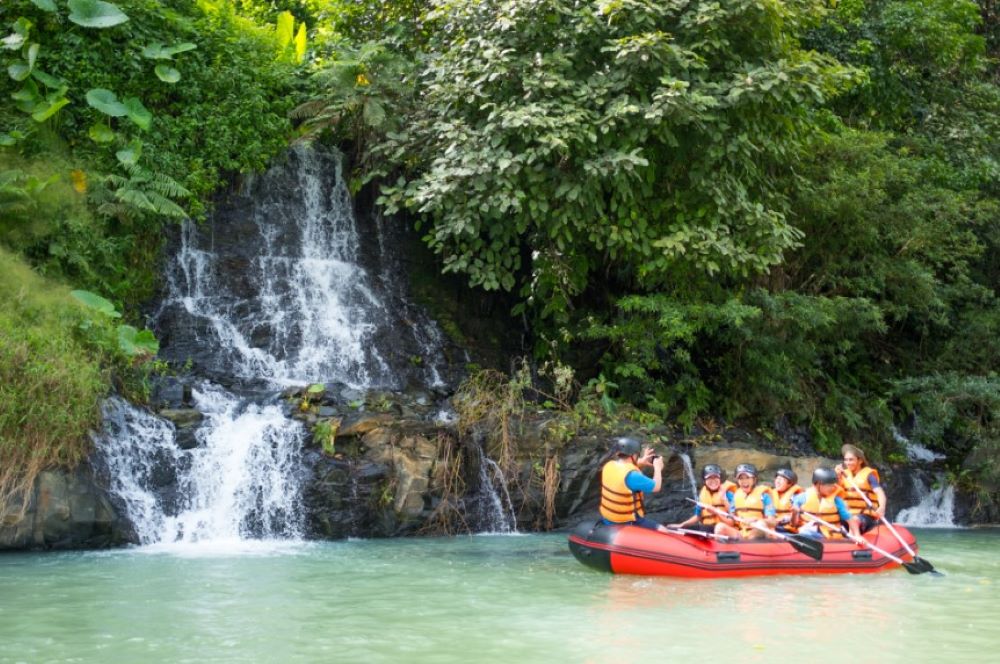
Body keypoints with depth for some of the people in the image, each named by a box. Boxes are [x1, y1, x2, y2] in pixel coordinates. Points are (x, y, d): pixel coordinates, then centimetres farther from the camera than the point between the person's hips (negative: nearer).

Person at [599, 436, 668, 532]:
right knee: (662, 532, -4)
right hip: (627, 522, -9)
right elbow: (656, 487, -16)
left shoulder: (609, 466, -4)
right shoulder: (631, 475, -28)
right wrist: (657, 468, -1)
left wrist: (640, 462, 18)